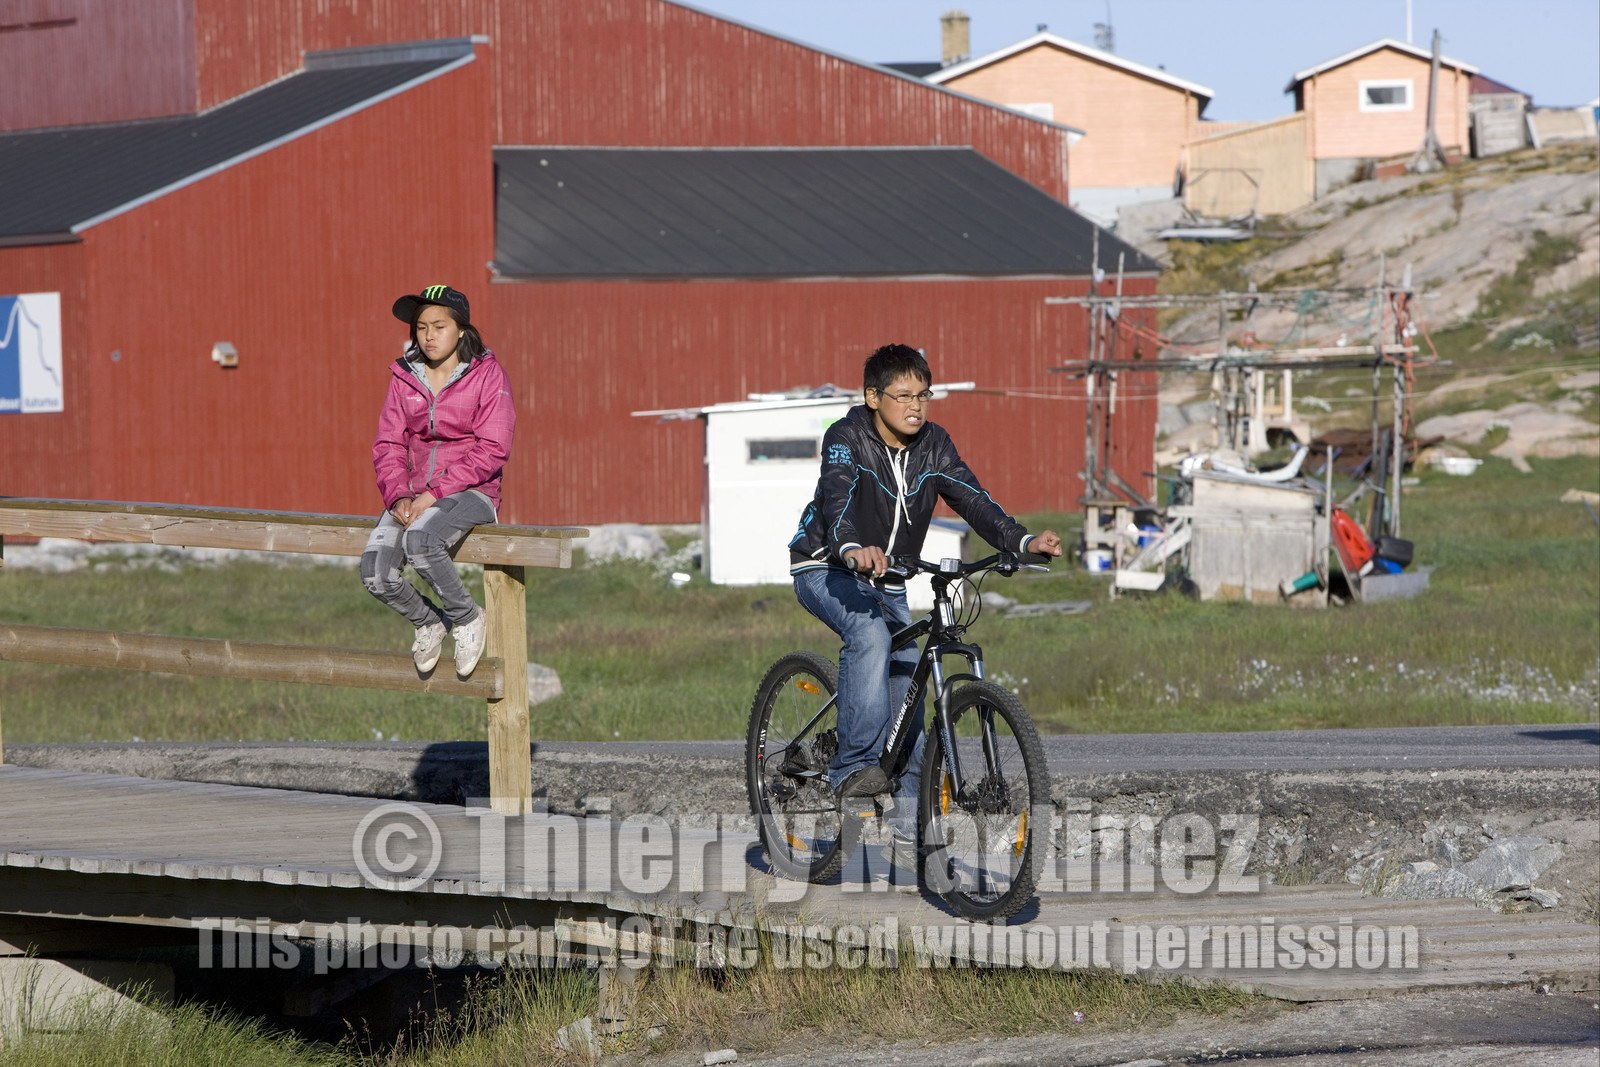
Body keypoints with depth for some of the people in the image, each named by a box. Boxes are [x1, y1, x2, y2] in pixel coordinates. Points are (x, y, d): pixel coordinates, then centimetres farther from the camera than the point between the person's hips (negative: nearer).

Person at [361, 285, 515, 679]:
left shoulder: (487, 374, -4)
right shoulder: (404, 377, 9)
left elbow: (492, 450, -11)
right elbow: (388, 445, 8)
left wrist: (435, 492, -18)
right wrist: (398, 496, -12)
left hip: (470, 492, -5)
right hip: (415, 494, 5)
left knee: (419, 540, -37)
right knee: (375, 572, -22)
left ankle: (467, 617, -12)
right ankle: (428, 622, 9)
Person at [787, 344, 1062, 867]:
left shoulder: (933, 445, -5)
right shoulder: (848, 437, -21)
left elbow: (972, 500, -14)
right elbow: (837, 496, -38)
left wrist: (1024, 541, -32)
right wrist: (852, 549, -59)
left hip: (889, 585, 6)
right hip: (826, 570, -6)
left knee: (908, 690, 2)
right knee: (869, 633, -36)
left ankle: (906, 834, 11)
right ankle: (854, 764, -33)